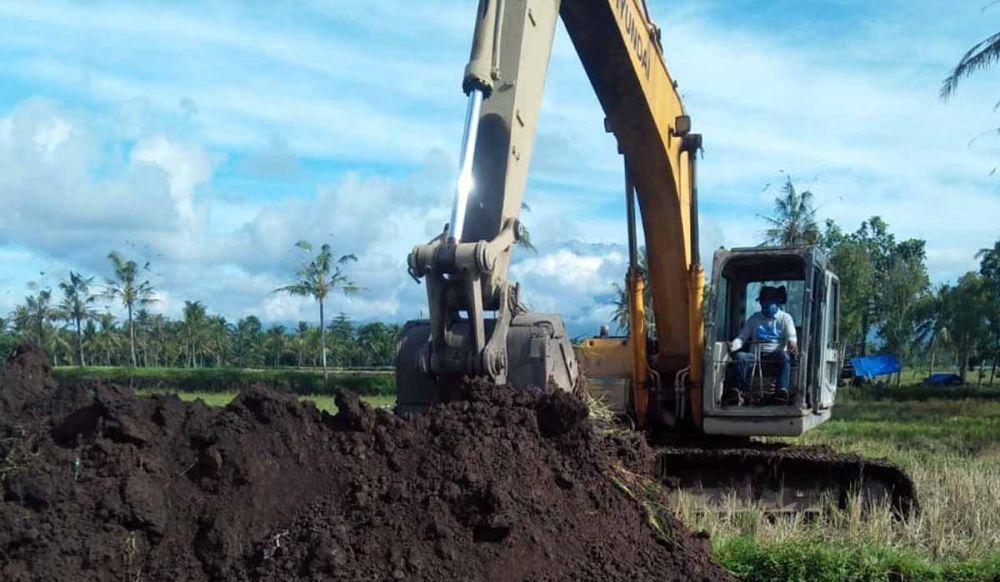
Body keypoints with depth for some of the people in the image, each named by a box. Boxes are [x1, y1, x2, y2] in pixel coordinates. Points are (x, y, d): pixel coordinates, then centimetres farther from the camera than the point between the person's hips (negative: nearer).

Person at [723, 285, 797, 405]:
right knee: (739, 356, -31)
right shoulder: (754, 319, 21)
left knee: (784, 356, -38)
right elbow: (742, 337, 13)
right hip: (756, 355, 2)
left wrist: (792, 343, -26)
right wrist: (733, 345, -12)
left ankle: (782, 391, -56)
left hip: (776, 354, -2)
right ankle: (740, 391, -43)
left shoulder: (785, 318, 15)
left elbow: (791, 336, 1)